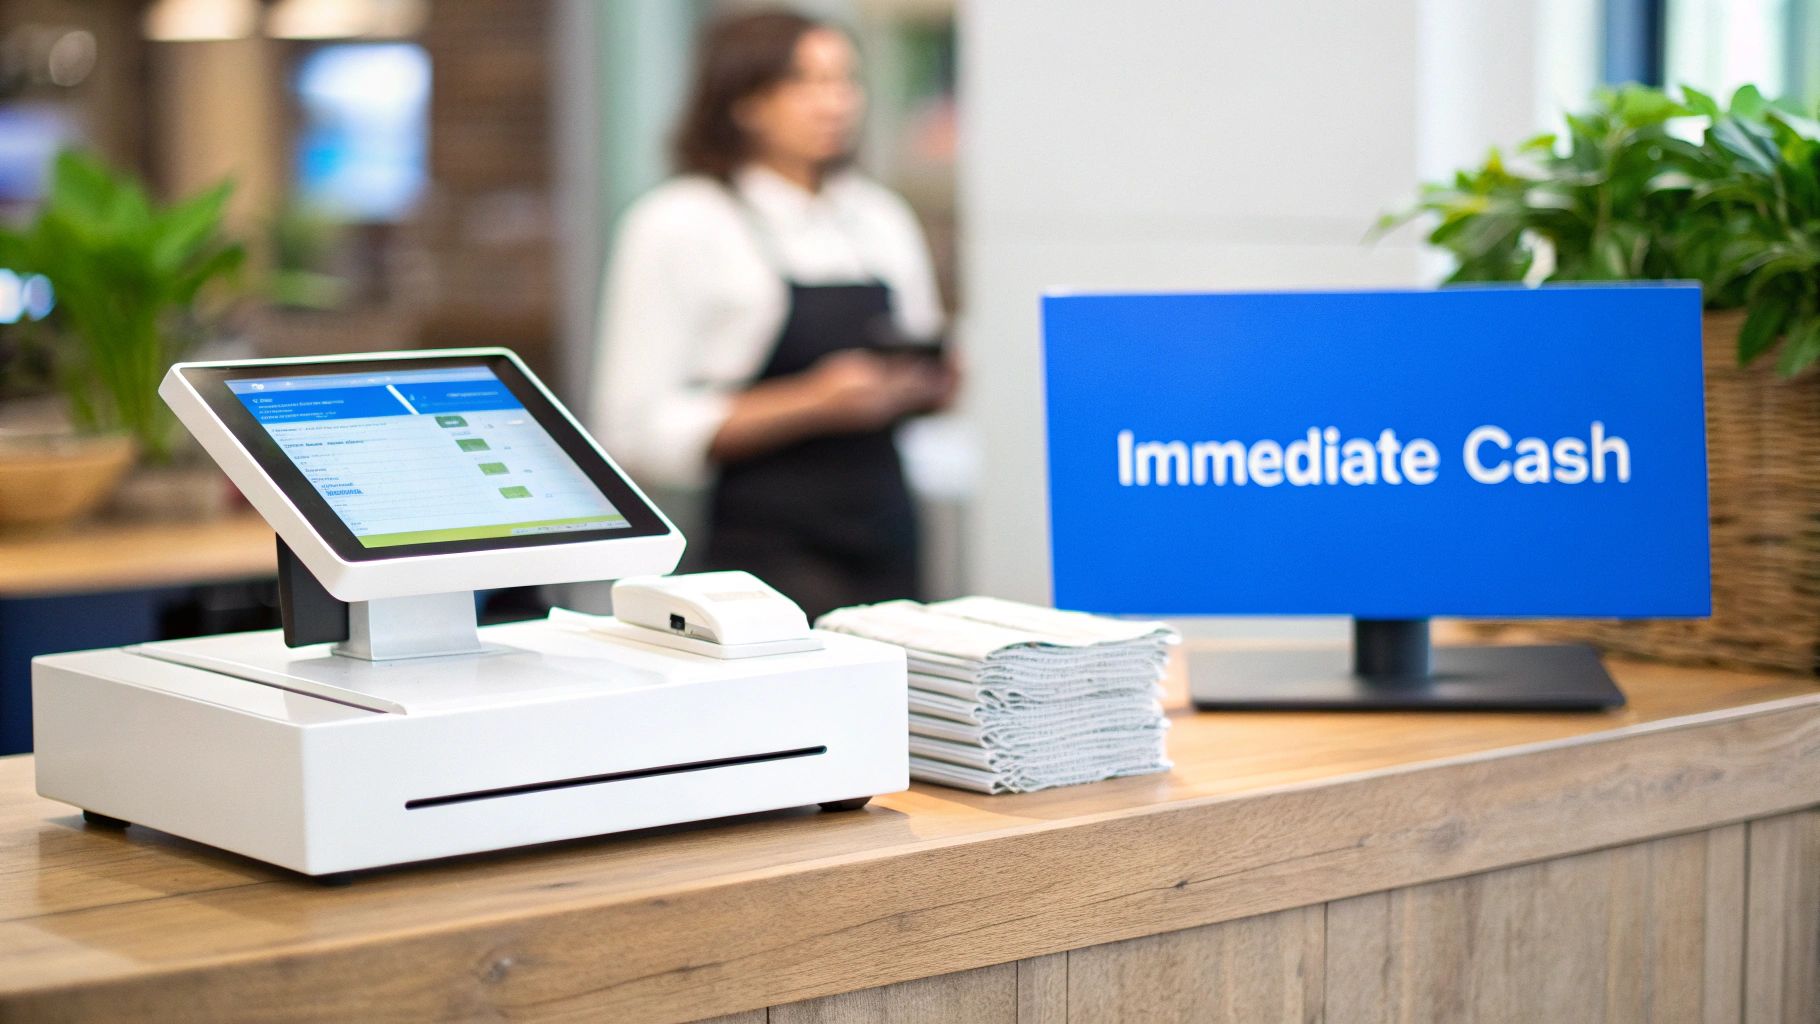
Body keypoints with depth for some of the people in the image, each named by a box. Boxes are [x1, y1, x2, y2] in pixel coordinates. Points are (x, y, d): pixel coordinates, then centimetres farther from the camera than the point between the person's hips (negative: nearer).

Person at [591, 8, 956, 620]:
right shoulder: (679, 223, -2)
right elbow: (634, 435, -9)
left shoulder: (884, 219, 16)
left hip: (885, 538, 6)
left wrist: (930, 388, 4)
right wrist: (812, 403, -15)